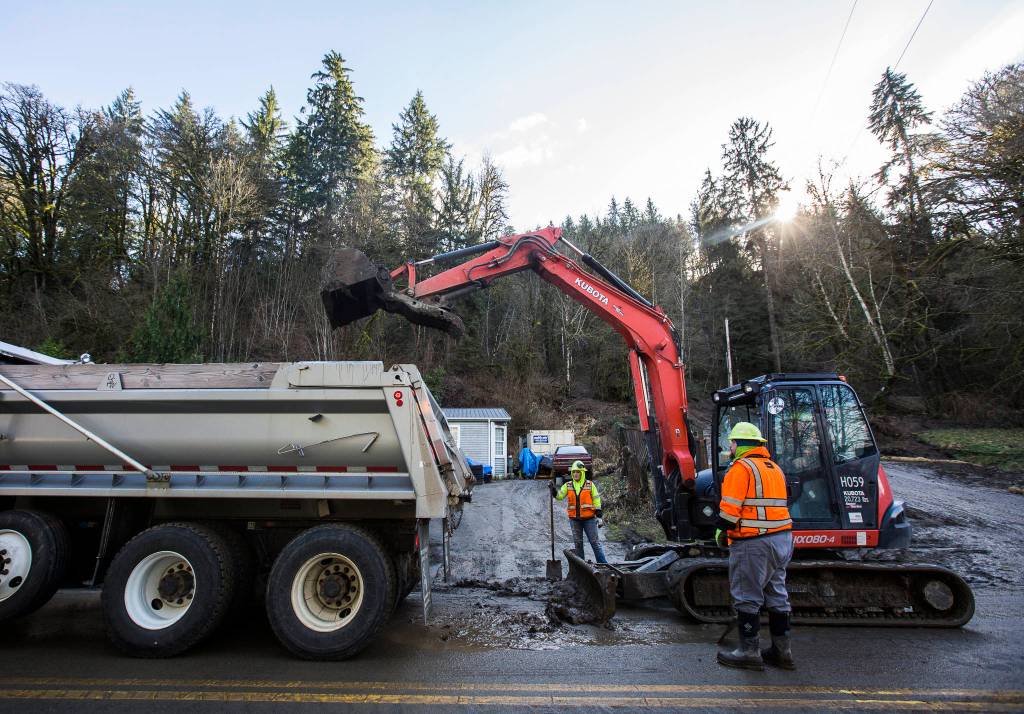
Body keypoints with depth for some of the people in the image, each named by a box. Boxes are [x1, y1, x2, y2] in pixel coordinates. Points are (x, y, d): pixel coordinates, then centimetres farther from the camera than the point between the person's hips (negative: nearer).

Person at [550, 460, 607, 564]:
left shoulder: (590, 485, -1)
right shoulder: (568, 485, 4)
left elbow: (596, 498, 4)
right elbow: (560, 495, -5)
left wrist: (598, 510, 0)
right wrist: (554, 491, -23)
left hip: (589, 518, -2)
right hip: (574, 519, 3)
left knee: (595, 542, 1)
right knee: (578, 543, 12)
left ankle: (603, 563, 8)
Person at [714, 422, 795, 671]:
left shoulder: (741, 467, -12)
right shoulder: (774, 468, 16)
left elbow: (730, 507, -16)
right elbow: (774, 504, 18)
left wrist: (721, 531, -2)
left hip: (753, 543, -9)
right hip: (782, 538, 9)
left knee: (747, 597, 2)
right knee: (777, 595, 16)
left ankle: (749, 652, 9)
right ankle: (782, 650, 23)